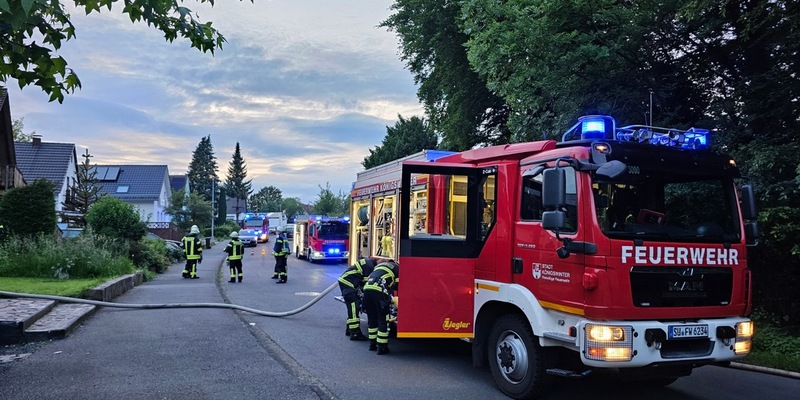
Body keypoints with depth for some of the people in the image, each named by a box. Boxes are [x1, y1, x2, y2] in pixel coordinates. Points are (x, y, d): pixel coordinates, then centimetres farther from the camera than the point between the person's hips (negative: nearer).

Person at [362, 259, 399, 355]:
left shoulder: (379, 265, 35)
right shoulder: (397, 268, 18)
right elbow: (397, 285, 13)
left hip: (367, 288, 6)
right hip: (379, 291, -6)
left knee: (372, 319, 19)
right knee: (383, 320, 2)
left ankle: (372, 344, 27)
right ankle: (382, 347, 3)